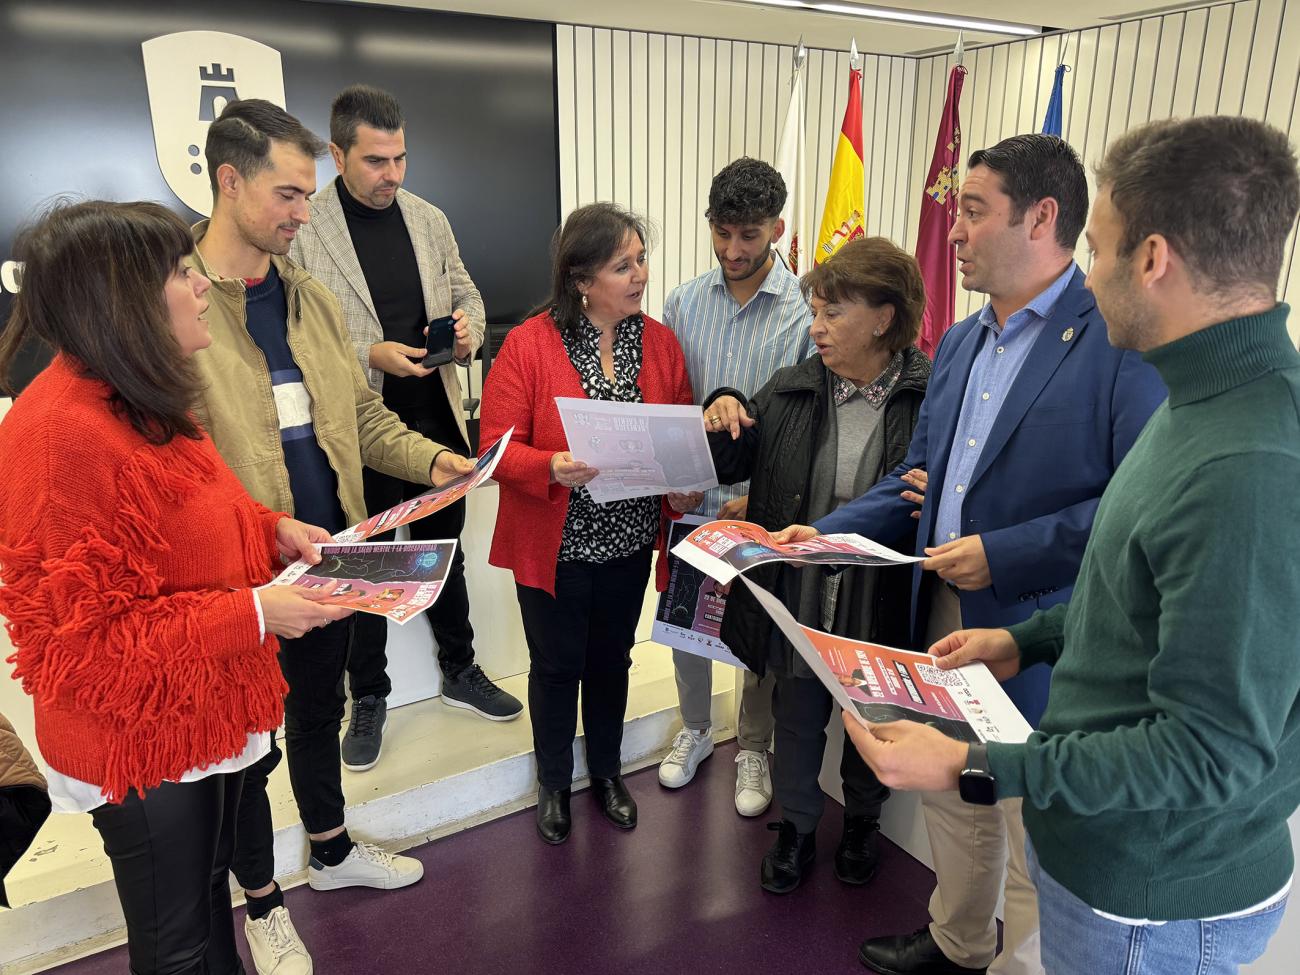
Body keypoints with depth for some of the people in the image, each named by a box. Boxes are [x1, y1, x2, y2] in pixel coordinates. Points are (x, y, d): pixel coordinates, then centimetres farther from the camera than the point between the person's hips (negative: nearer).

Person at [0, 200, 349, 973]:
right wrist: (254, 614, -26)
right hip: (143, 742, -9)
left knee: (209, 891, 28)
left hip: (207, 712, 9)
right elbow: (86, 638, -25)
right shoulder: (63, 437, -28)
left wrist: (272, 531, 0)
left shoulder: (141, 403, 3)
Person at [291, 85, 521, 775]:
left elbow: (466, 295, 16)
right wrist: (370, 356, -21)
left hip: (435, 419, 5)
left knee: (445, 552, 18)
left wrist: (468, 328, -6)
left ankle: (460, 671, 37)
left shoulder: (429, 219, 6)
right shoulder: (302, 229, -10)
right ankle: (368, 699, 29)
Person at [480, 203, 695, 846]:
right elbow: (499, 446, -14)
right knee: (556, 666, 14)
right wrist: (552, 468, -33)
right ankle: (554, 782, 39)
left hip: (629, 541, 4)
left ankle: (607, 773, 44)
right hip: (554, 545, -3)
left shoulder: (661, 344, -1)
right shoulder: (528, 344, -14)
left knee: (611, 660, 20)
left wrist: (684, 485, -13)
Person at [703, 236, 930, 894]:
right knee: (797, 716, 20)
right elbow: (735, 465, 7)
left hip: (879, 604, -2)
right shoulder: (790, 391, -2)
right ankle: (797, 825, 45)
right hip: (798, 595, 3)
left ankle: (862, 822, 50)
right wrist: (723, 421, -12)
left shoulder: (930, 398, -14)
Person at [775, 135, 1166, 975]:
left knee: (1037, 850, 10)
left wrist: (1003, 555, -21)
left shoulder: (1121, 337, -15)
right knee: (953, 804, 25)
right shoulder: (959, 344, 11)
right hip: (944, 620, 8)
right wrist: (825, 533, 4)